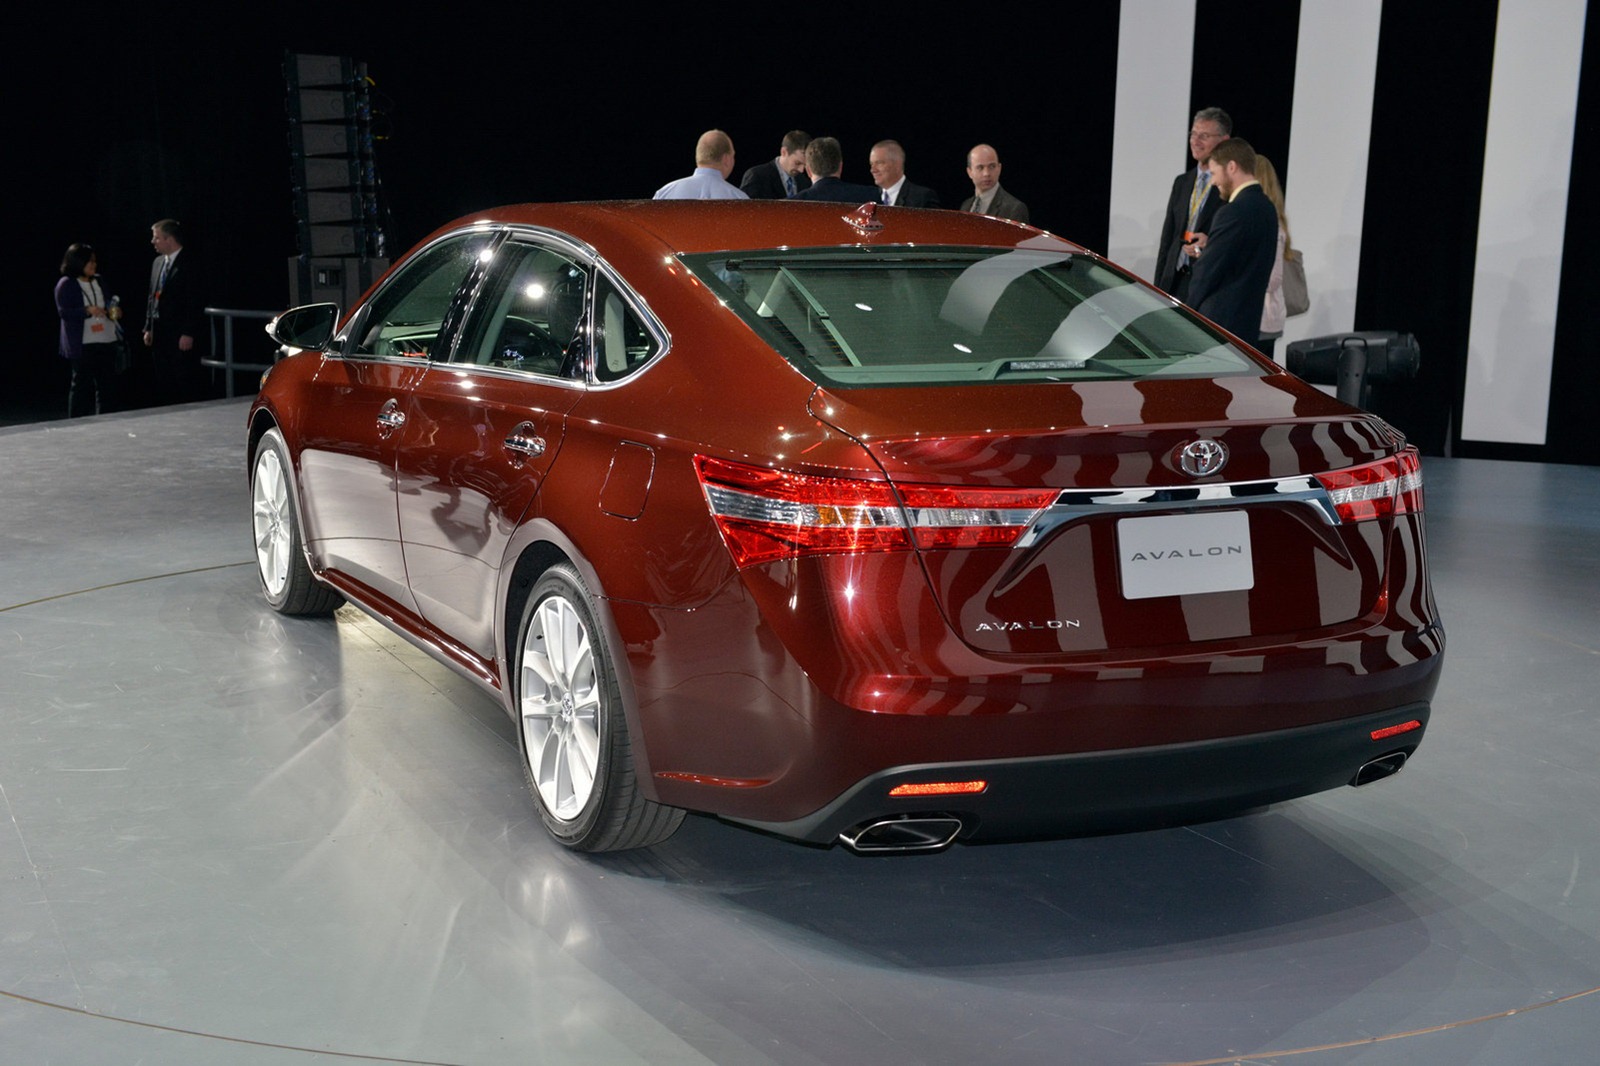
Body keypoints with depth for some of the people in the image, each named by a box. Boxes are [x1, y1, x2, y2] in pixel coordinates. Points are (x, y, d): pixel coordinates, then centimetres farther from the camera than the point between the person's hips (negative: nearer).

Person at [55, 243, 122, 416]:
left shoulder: (98, 281, 12)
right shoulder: (66, 284, -7)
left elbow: (107, 303, 20)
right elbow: (64, 311, -12)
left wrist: (114, 311, -3)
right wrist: (87, 311, -26)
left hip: (107, 341, 6)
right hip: (82, 344, -6)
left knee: (105, 383, 10)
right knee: (82, 384, -1)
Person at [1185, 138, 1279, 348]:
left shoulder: (1234, 212, -17)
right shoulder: (1266, 207, 12)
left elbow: (1208, 271, -14)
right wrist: (1209, 246, 9)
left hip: (1220, 322, -9)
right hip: (1248, 321, 9)